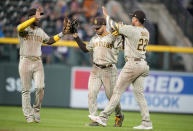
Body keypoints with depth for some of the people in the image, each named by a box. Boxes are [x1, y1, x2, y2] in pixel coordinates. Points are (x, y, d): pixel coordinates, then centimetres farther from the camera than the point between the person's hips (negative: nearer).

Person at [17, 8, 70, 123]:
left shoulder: (40, 31, 15)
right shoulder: (24, 29, -3)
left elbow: (50, 41, 22)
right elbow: (20, 28, -26)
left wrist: (63, 33, 14)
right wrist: (34, 18, -36)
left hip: (38, 63, 4)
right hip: (25, 61, -4)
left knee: (40, 87, -11)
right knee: (26, 90, 0)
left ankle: (36, 110, 7)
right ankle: (29, 115, 7)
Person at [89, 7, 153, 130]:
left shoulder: (131, 30, -12)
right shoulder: (146, 32, 11)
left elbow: (113, 26, -5)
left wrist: (107, 15, 12)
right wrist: (122, 28, 17)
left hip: (132, 63, -8)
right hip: (143, 65, 8)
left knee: (118, 91, -3)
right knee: (139, 93, 8)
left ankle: (103, 118, -1)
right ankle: (147, 123, 3)